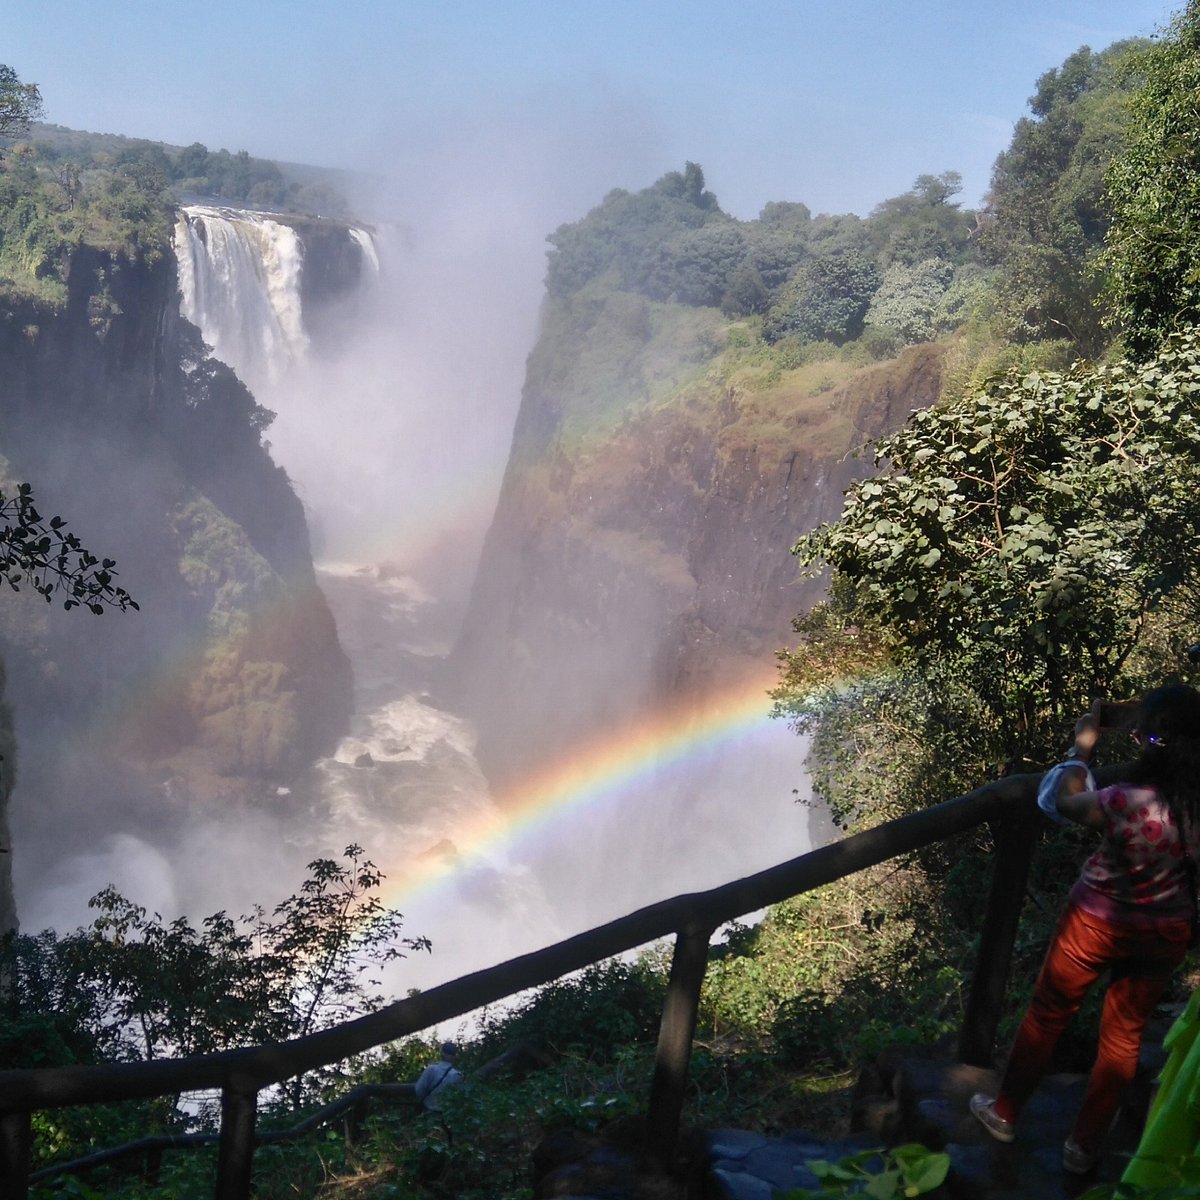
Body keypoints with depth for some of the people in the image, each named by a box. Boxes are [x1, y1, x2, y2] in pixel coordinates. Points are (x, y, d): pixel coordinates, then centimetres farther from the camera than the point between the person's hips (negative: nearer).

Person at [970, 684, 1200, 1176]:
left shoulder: (1126, 803, -32)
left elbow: (1062, 801, -13)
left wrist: (1082, 747, 1)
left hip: (1100, 923, -3)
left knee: (1047, 1014, 19)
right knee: (1124, 1034, 20)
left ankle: (1004, 1112, 37)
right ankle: (1085, 1145, 34)